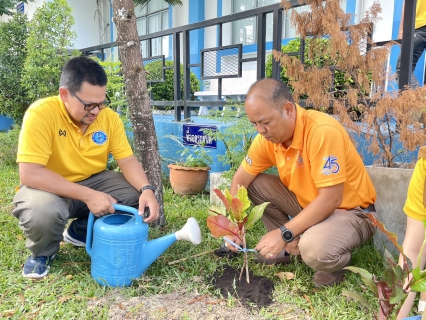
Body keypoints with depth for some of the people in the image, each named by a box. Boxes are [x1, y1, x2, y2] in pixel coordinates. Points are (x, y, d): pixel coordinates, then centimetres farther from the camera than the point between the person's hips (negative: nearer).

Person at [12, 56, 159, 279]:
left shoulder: (109, 117, -10)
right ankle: (42, 253, 3)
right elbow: (29, 174, -31)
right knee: (41, 212, -37)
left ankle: (81, 232, 11)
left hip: (94, 181, 5)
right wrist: (87, 196, -35)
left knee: (137, 194, -15)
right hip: (50, 188, -4)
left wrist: (146, 190, -30)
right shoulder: (41, 114, -25)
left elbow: (127, 161, -9)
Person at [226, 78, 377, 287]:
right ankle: (287, 248, 8)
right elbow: (240, 179, -1)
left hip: (351, 210, -6)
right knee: (256, 183, -8)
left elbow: (330, 199, -31)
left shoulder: (322, 131, -30)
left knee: (314, 250, -35)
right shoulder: (268, 135, -9)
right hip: (309, 203, 7)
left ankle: (335, 262, 2)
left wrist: (284, 234, -29)